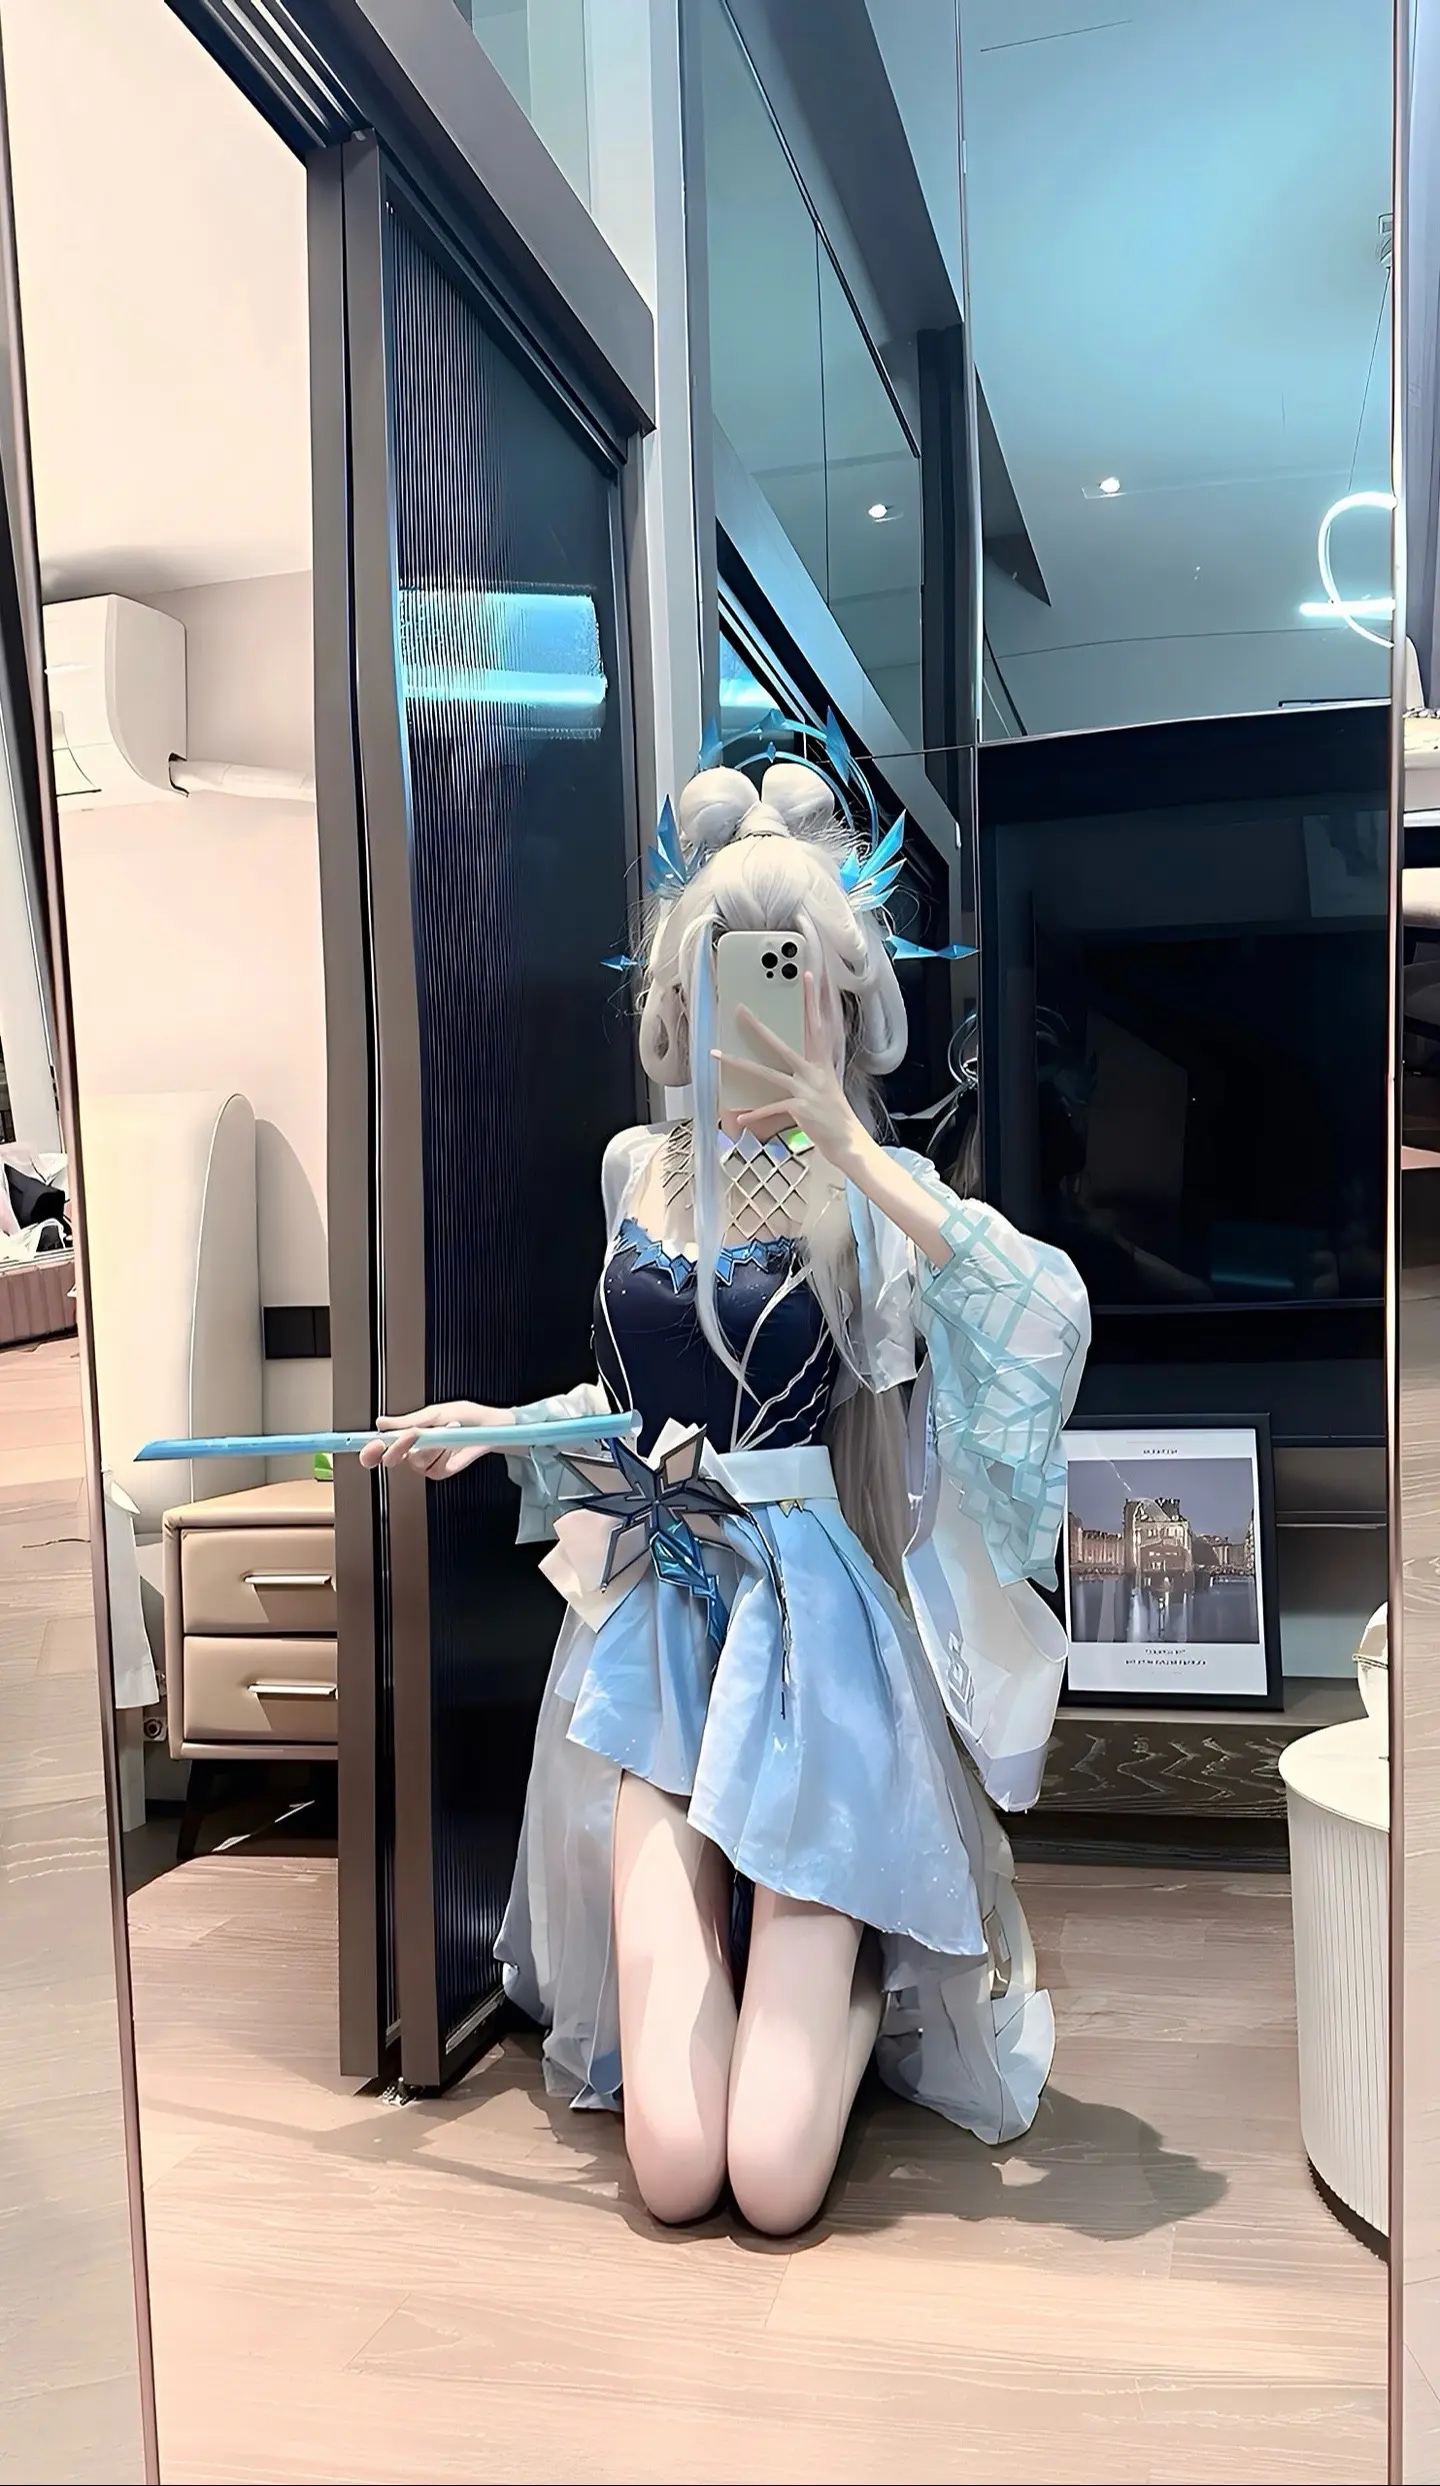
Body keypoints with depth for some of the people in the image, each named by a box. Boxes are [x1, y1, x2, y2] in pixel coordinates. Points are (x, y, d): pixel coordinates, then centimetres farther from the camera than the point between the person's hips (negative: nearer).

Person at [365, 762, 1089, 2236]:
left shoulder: (871, 1198, -8)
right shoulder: (638, 1169, 6)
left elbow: (1046, 1321, -29)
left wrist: (851, 1146, -30)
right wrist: (494, 1429, 9)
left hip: (814, 1636, -3)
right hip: (656, 1632, 4)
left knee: (775, 2184, -5)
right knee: (672, 2174, -2)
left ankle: (854, 1976, 26)